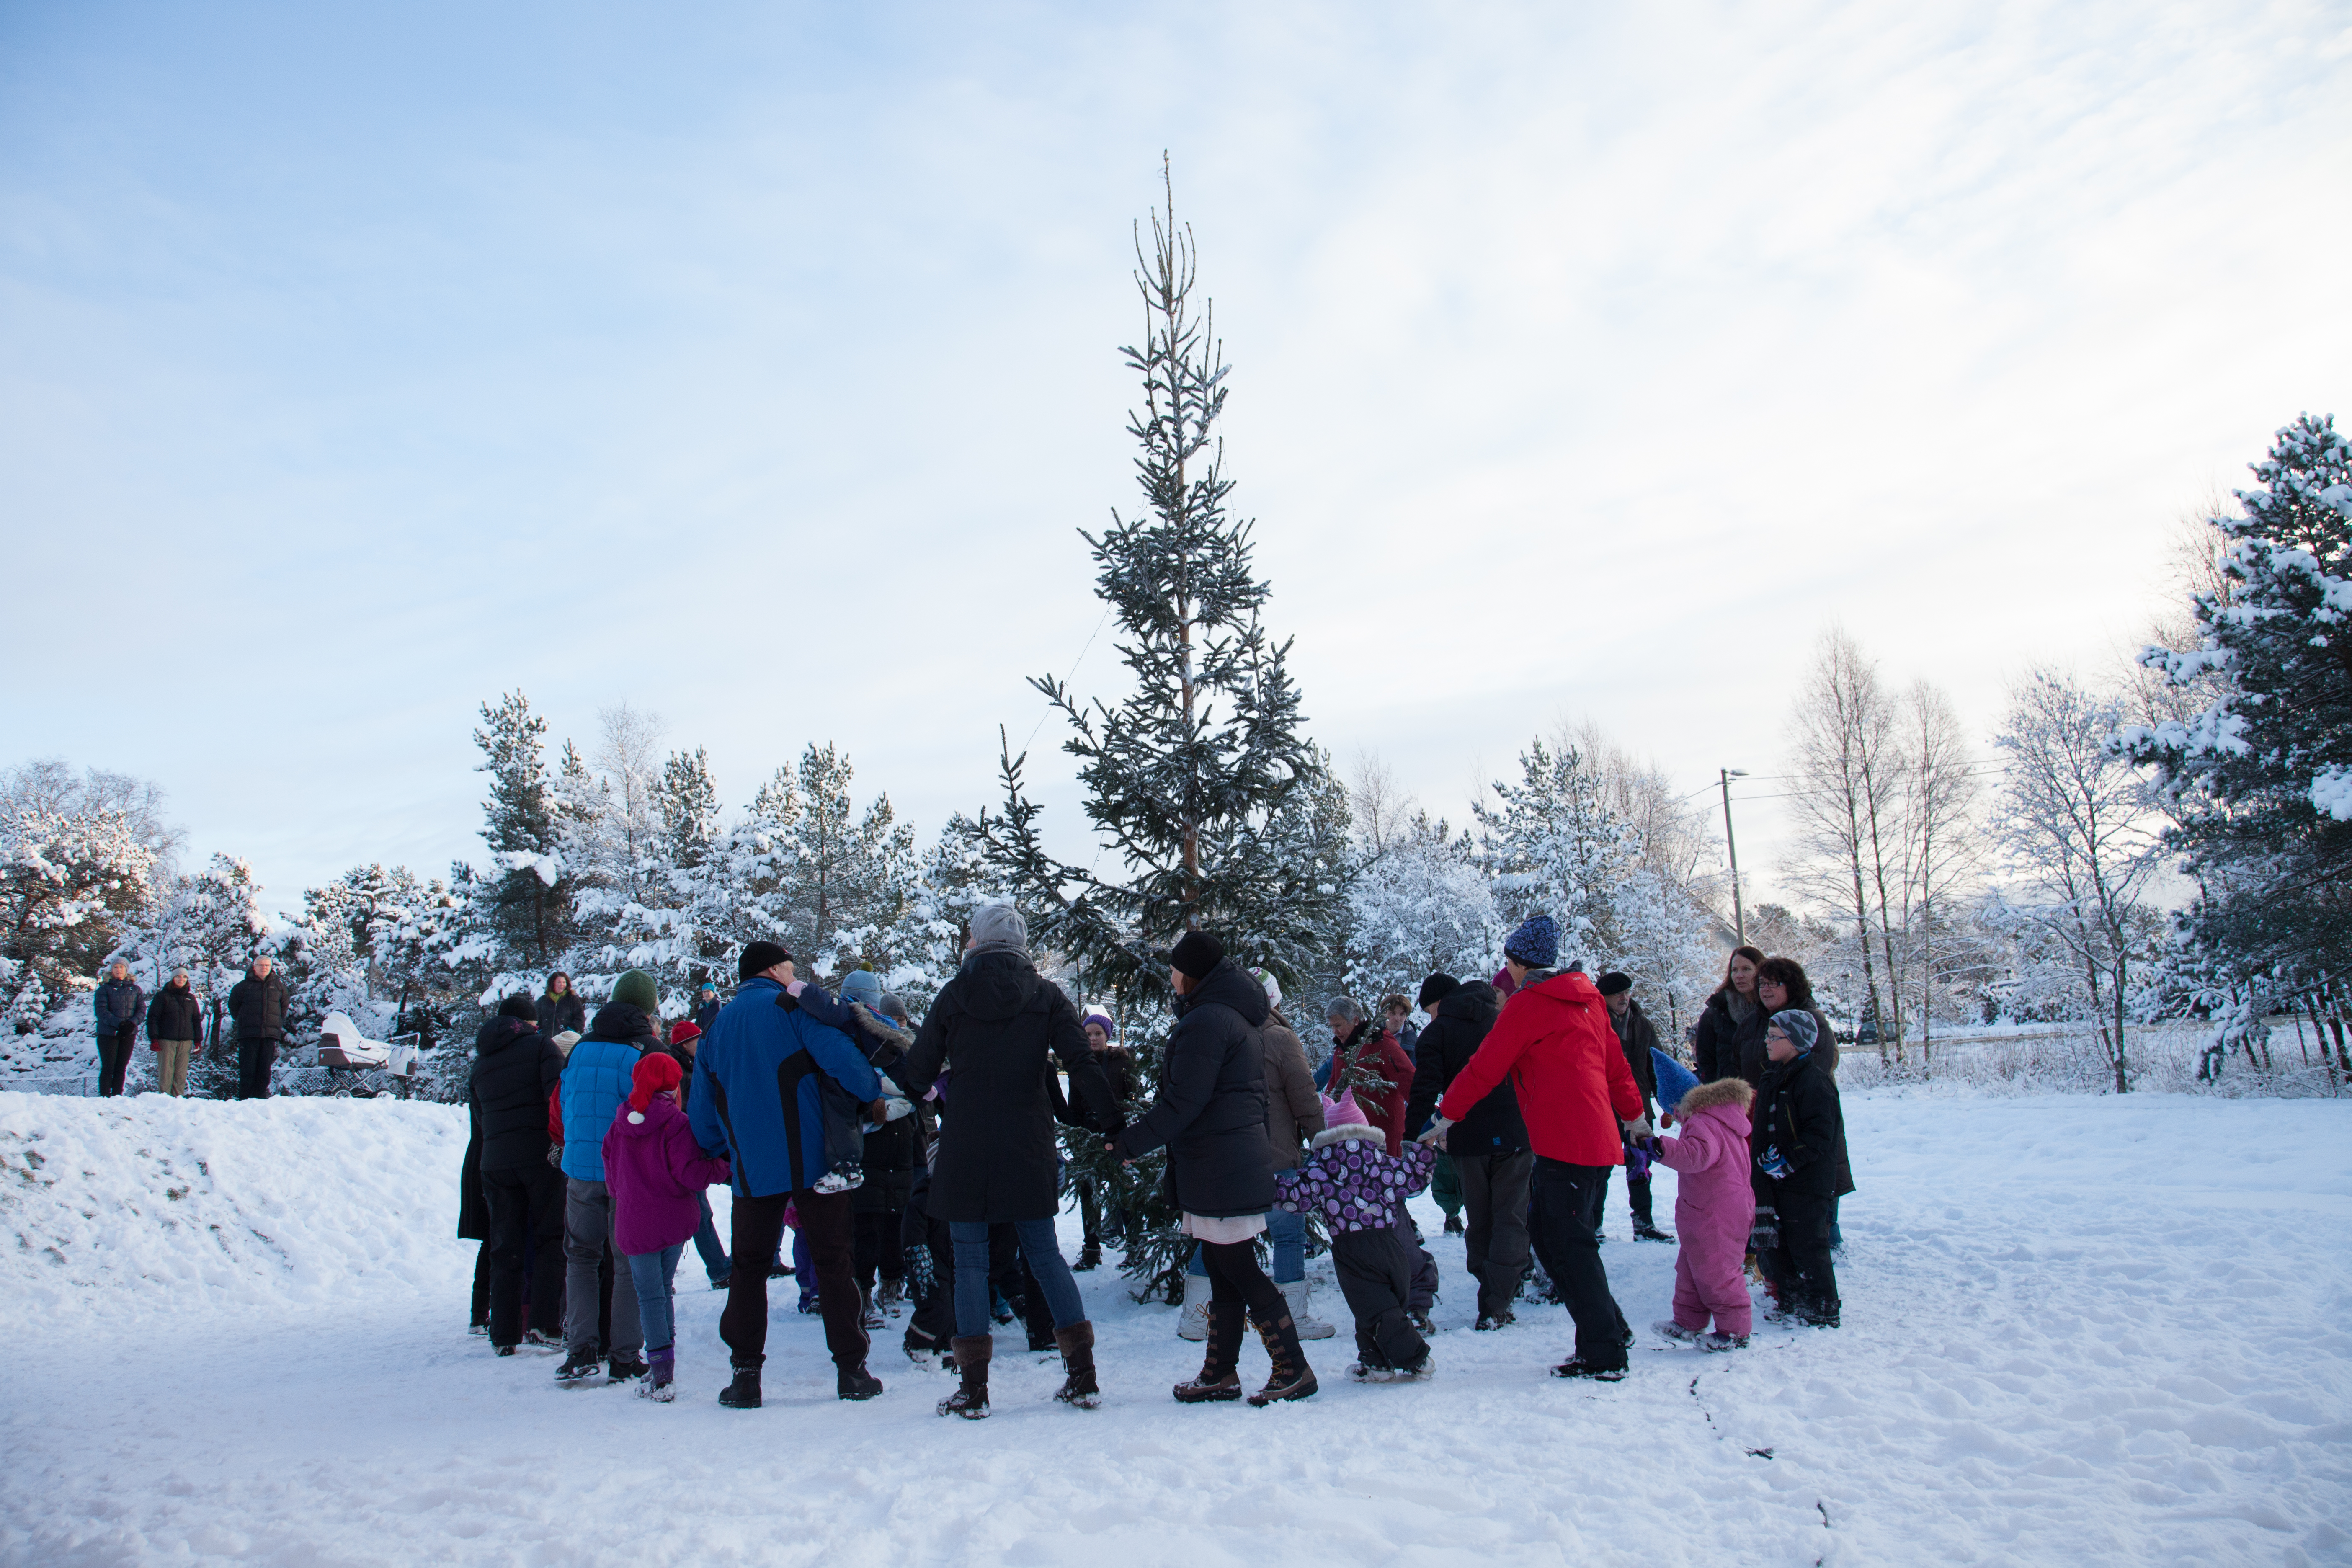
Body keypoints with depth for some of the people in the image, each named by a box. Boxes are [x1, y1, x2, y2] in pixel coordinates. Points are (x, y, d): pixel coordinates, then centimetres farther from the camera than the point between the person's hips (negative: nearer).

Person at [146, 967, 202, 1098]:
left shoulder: (191, 998, 16)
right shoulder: (163, 996, 5)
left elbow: (197, 1020, 18)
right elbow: (153, 1018, 1)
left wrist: (198, 1040, 10)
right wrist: (154, 1039, -9)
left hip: (186, 1042, 3)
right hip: (166, 1041, -3)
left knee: (181, 1073, -1)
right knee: (165, 1072, -6)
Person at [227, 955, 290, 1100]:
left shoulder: (278, 986, 10)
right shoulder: (244, 986, 4)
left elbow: (285, 1005, 23)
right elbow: (233, 1005, 15)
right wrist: (242, 1021, 12)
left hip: (270, 1035, 2)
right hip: (249, 1034, -2)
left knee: (264, 1071, 2)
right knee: (247, 1071, -4)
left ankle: (260, 1100, 5)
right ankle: (244, 1102, -1)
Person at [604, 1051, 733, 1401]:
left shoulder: (619, 1126, 4)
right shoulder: (675, 1122, -10)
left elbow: (612, 1177, 14)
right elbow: (689, 1172, -18)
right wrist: (724, 1169, -4)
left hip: (634, 1224, 1)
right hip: (674, 1220, -1)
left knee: (650, 1296, 4)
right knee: (662, 1290, 13)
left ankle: (661, 1374, -2)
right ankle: (662, 1372, 15)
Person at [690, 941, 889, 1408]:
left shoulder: (716, 1027, 14)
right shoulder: (794, 1004, -1)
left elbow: (702, 1116, 17)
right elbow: (839, 1054, -17)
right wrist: (872, 1094, -1)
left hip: (753, 1171, 3)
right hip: (814, 1161, -3)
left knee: (748, 1267, 12)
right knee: (833, 1261, 5)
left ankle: (746, 1374, 8)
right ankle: (851, 1369, 8)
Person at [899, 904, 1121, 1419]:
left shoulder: (954, 996, -1)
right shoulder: (1046, 995, 2)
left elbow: (919, 1072, 3)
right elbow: (1081, 1064, -8)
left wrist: (915, 1090, 25)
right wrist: (1113, 1125, -6)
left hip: (965, 1149, -2)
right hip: (1029, 1149, 2)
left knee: (970, 1261, 6)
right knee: (1045, 1254, 11)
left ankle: (973, 1387, 7)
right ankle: (1082, 1376, 11)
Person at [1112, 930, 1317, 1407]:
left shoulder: (1206, 1020, -16)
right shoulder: (1240, 1017, 16)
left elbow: (1181, 1103, -21)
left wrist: (1129, 1143, -12)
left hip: (1217, 1168, -10)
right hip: (1243, 1160, 10)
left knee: (1237, 1271, -3)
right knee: (1225, 1271, 14)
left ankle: (1294, 1370, 3)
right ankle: (1220, 1374, 21)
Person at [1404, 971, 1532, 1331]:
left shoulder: (1436, 1033, 0)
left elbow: (1425, 1090, -9)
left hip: (1469, 1140, -1)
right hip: (1516, 1135, 1)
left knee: (1479, 1224, 14)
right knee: (1510, 1221, 2)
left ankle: (1493, 1294, 15)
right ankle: (1495, 1306, -6)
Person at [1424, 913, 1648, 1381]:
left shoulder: (1527, 1004, -8)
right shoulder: (1585, 1000, 15)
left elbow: (1484, 1068, -6)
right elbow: (1614, 1061, 23)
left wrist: (1447, 1116, 3)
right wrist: (1634, 1114, 36)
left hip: (1563, 1144, -8)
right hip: (1600, 1141, 9)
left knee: (1571, 1247, -3)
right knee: (1576, 1241, 17)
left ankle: (1603, 1356, 0)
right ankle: (1611, 1329, 21)